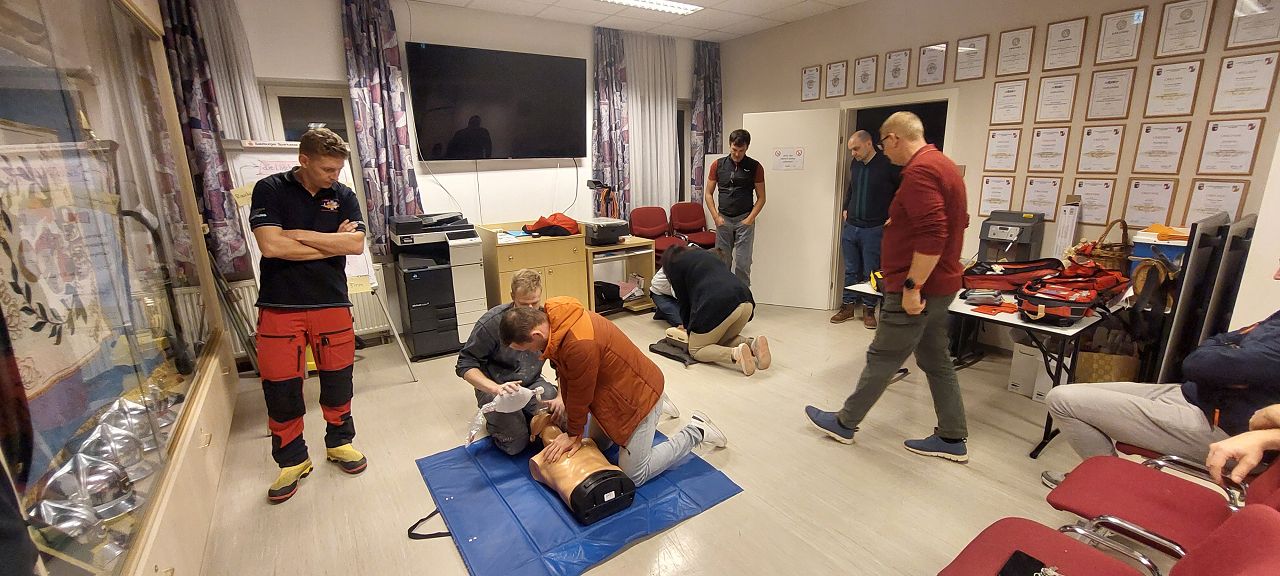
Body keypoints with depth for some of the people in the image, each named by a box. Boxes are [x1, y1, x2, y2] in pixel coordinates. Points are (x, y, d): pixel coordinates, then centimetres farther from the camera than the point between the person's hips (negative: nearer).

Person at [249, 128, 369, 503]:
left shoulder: (343, 196, 4)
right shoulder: (270, 190, -3)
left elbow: (356, 244, -10)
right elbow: (271, 246, -16)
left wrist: (300, 235, -13)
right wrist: (333, 242, -10)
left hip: (332, 303, 2)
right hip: (280, 306, -2)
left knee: (338, 381, 11)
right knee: (280, 388, 5)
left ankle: (339, 442, 33)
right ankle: (292, 460, 24)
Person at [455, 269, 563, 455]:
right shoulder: (492, 323, -22)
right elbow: (465, 365, -18)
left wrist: (560, 396, -22)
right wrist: (496, 388, -34)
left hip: (532, 383, 3)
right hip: (495, 386, -3)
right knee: (516, 443, -17)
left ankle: (524, 415, 14)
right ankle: (493, 419, 15)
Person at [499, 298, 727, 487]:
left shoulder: (580, 344, -39)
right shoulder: (553, 319, -10)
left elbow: (580, 394, -22)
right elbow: (567, 376, 3)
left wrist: (573, 434, -6)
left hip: (638, 395, -9)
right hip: (610, 391, 9)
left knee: (633, 475, 0)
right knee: (596, 446, 25)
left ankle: (696, 432, 12)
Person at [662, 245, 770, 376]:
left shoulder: (674, 264, 16)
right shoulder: (704, 253, 34)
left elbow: (683, 300, 15)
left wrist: (687, 326, 32)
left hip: (718, 305, -7)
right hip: (746, 300, 7)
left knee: (695, 350, 12)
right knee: (723, 340, 29)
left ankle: (736, 354, -14)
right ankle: (752, 344, 0)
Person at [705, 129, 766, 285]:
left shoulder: (755, 167, -1)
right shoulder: (717, 165, 3)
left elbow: (761, 197, 2)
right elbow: (708, 194, 7)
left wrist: (750, 218, -9)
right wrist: (716, 217, -3)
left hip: (744, 220, -2)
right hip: (723, 220, 2)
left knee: (743, 263, -3)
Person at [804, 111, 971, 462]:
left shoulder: (919, 171, -20)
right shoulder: (944, 165, 13)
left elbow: (932, 235, -29)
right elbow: (956, 222, 24)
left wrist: (912, 286, -25)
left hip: (917, 291, -10)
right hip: (939, 285, 10)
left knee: (882, 360, 2)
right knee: (935, 360, 16)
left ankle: (844, 423, 17)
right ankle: (953, 439, 25)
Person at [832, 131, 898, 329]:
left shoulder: (887, 165, -9)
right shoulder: (855, 164, 8)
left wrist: (892, 216, -7)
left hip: (874, 229, -5)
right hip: (850, 227, 5)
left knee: (871, 272, 4)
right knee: (850, 270, 10)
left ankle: (869, 310, 15)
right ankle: (848, 306, 20)